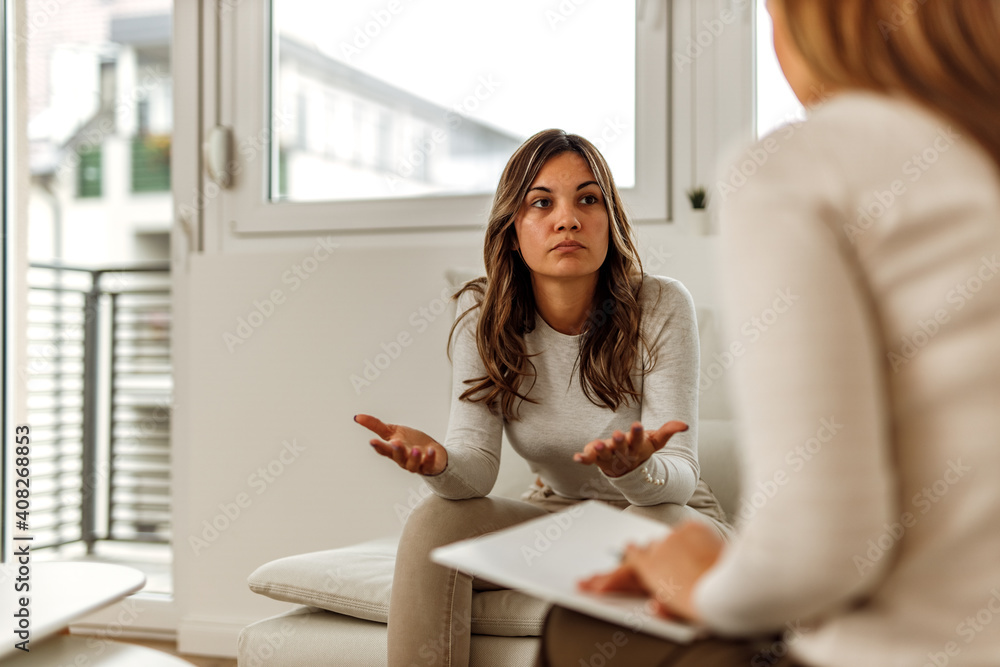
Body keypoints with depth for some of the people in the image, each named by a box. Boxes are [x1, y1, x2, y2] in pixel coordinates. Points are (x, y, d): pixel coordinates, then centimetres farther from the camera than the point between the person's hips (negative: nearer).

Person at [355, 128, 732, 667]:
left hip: (671, 515, -2)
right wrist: (439, 462, -40)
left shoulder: (661, 308, -18)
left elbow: (679, 477, -22)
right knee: (434, 522, -22)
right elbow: (476, 469, -15)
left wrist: (636, 468, -46)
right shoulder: (484, 317, -10)